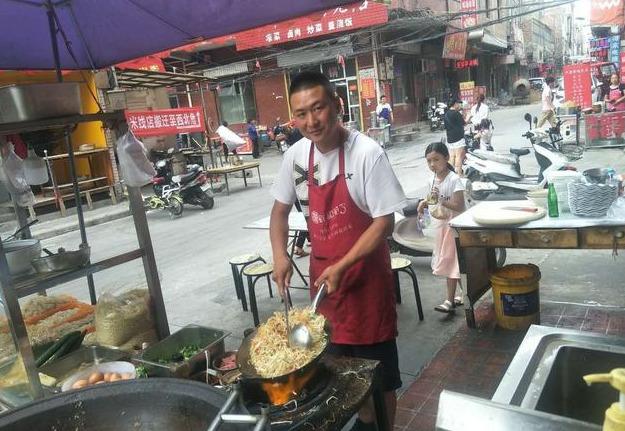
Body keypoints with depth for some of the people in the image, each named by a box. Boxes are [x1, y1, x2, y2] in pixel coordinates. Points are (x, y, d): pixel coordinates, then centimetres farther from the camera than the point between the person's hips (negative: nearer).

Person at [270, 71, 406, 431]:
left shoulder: (368, 153, -19)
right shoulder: (296, 156, -3)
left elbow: (385, 223, -18)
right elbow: (281, 208, 10)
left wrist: (341, 266, -24)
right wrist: (280, 254, -6)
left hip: (364, 273, -5)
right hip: (322, 271, 6)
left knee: (378, 372, 9)